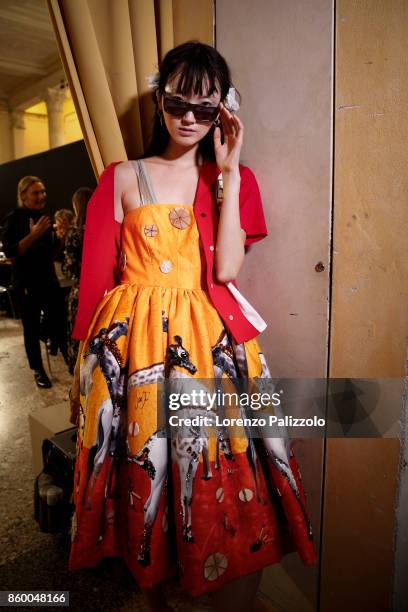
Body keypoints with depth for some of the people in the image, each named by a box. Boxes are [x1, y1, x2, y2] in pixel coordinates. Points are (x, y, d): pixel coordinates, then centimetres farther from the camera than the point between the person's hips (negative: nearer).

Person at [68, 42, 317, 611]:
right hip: (131, 339, 0)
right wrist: (94, 351, 1)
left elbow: (227, 269, -7)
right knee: (141, 472, 10)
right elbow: (98, 273, 5)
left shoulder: (232, 179, 10)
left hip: (209, 339, 1)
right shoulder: (124, 178, 8)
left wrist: (230, 173, -6)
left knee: (228, 479, -2)